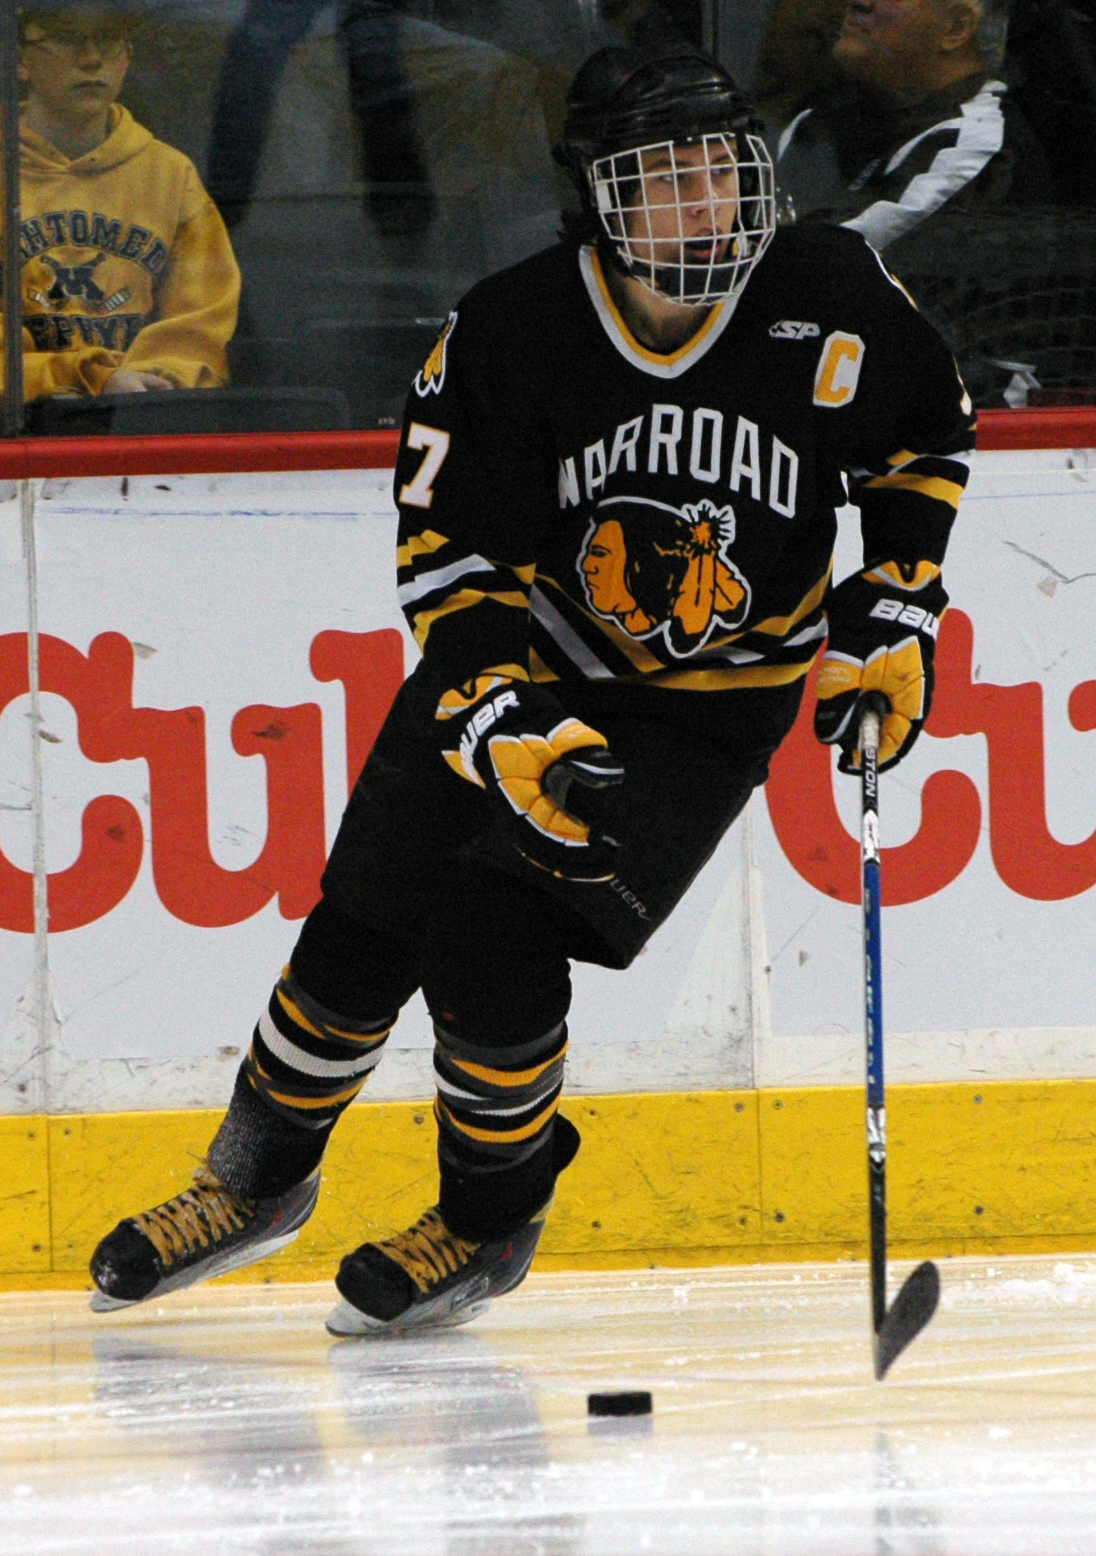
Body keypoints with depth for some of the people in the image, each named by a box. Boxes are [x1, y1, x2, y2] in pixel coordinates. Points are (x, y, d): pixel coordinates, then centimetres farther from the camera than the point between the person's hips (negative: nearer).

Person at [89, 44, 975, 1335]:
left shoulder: (830, 302, -17)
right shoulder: (510, 334, -20)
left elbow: (926, 436, 3)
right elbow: (448, 562, -17)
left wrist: (891, 620, -3)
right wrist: (513, 729, -30)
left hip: (708, 706, -1)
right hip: (521, 658, 1)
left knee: (491, 940, -17)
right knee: (360, 936, -1)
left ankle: (490, 1221, 7)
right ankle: (258, 1179, 26)